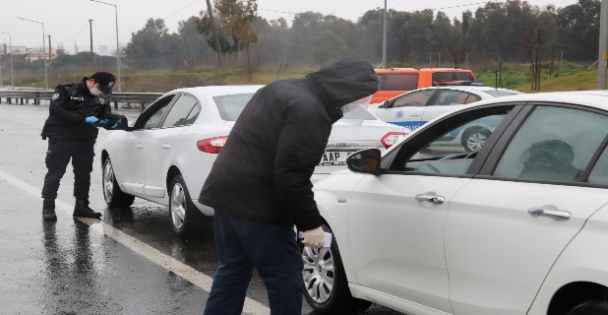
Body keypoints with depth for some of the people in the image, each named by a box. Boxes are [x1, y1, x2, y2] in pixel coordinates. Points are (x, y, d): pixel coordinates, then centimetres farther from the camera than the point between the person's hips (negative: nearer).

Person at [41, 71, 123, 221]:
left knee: (83, 173, 10)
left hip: (85, 140, 5)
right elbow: (56, 110, -21)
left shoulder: (102, 99, 7)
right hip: (61, 139, -5)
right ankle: (48, 207, 3)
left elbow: (105, 116, 6)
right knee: (54, 173, -2)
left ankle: (81, 206, 21)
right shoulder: (66, 90, -9)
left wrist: (116, 119, -20)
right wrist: (84, 119, -28)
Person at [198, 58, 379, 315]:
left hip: (226, 191, 10)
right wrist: (310, 222, -14)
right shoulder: (310, 111, -18)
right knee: (285, 278, 0)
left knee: (232, 271, 18)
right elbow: (291, 174, -22)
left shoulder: (284, 89, 14)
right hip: (255, 202, -10)